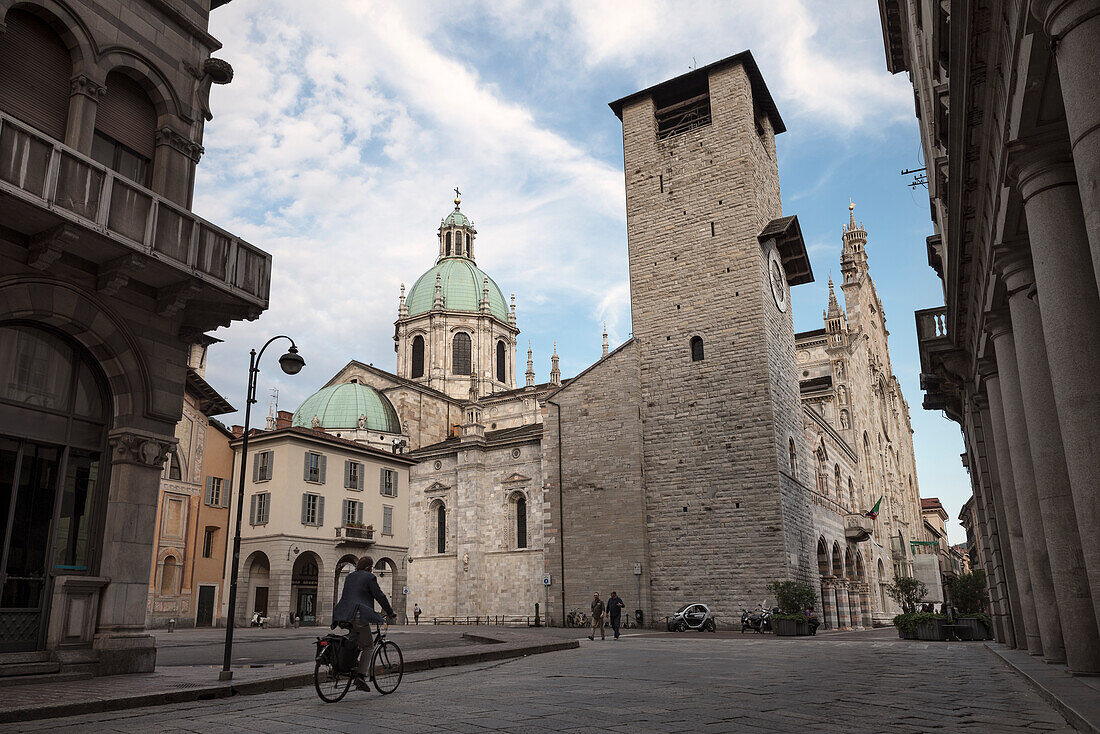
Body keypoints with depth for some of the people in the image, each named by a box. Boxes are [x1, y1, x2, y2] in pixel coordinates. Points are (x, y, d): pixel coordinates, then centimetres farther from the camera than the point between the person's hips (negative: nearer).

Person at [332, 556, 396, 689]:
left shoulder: (349, 577, 19)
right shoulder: (369, 577, -1)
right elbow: (379, 596, -4)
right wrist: (391, 613, 4)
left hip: (344, 614, 7)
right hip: (359, 615, -7)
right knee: (367, 647, 1)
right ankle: (361, 676, -8)